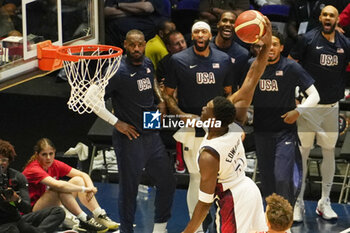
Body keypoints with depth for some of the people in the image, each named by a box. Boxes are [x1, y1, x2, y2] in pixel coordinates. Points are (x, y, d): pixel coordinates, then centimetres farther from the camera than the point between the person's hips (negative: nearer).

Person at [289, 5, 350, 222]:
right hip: (308, 106, -4)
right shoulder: (308, 39, -7)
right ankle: (298, 204, 3)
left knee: (329, 153, 8)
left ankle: (325, 203, 18)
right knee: (302, 153, -3)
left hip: (332, 106, 4)